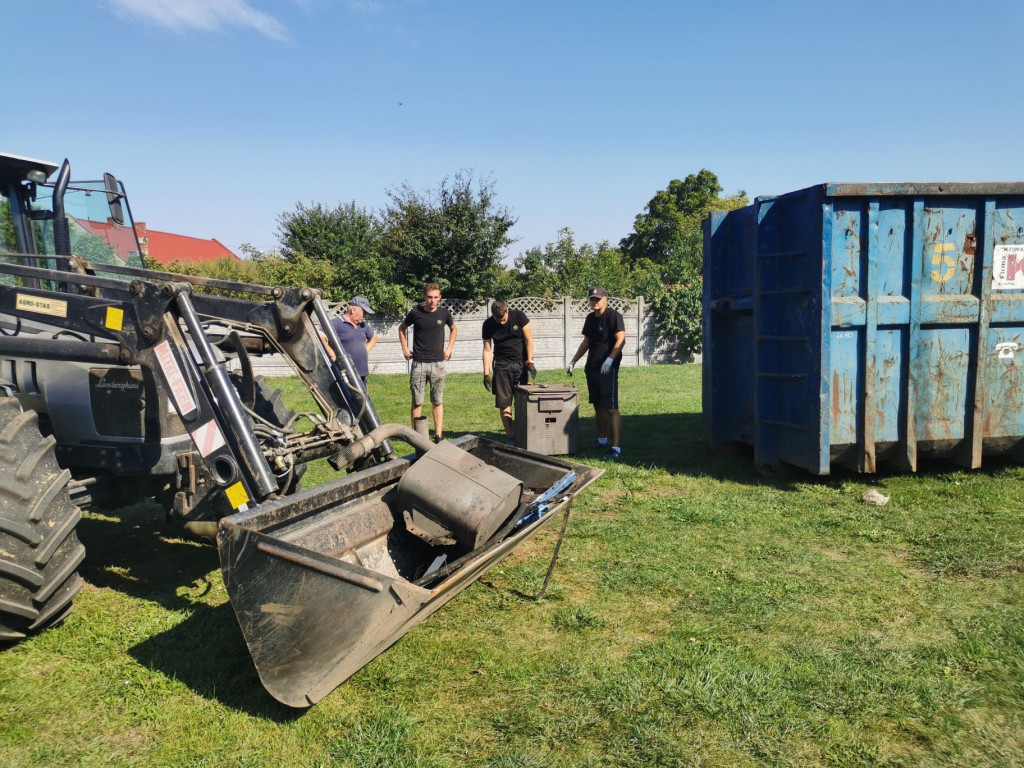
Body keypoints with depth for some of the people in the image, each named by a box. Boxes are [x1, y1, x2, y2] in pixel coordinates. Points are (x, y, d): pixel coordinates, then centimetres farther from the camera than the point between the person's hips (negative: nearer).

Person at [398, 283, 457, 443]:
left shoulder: (444, 313, -1)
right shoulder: (415, 313, -4)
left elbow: (453, 329, 19)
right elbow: (402, 328, 14)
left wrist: (449, 348, 10)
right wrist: (405, 348, 6)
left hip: (437, 363, 1)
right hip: (418, 363, -1)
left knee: (438, 401, 5)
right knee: (417, 401, 2)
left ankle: (439, 434, 10)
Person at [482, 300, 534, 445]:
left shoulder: (519, 316, -8)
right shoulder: (488, 325, -5)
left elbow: (528, 340, -4)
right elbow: (487, 350, -1)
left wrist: (529, 362, -11)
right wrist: (486, 374, -5)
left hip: (522, 363, 0)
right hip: (502, 366, 1)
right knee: (504, 403, -3)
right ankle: (510, 436, 4)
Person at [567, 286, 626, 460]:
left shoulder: (613, 316, -9)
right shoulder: (590, 318, 15)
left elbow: (621, 339, -17)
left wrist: (610, 359, -28)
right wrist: (573, 361, 19)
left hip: (608, 369, -8)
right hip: (591, 367, 8)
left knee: (611, 409, -11)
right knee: (598, 406, 16)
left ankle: (616, 449, -13)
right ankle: (602, 440, 29)